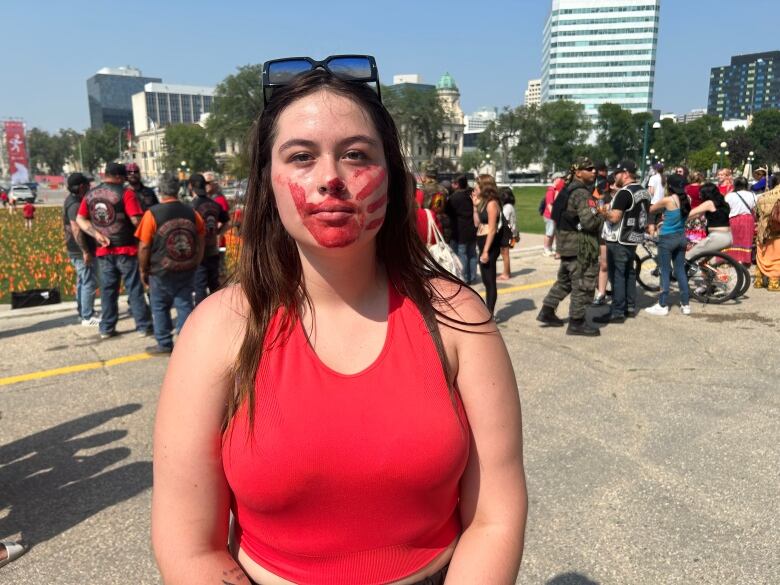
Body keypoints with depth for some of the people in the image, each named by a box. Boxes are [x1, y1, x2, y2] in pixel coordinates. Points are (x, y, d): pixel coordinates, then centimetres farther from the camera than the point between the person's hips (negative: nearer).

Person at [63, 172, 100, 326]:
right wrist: (85, 251, -26)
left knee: (82, 282, 17)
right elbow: (76, 229, -27)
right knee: (89, 283, -6)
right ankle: (87, 317, -2)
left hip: (75, 250, 11)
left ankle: (83, 312, 26)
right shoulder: (76, 205, -20)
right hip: (81, 251, -11)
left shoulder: (71, 200, 13)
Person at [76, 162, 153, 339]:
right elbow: (136, 220, -18)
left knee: (107, 290, 12)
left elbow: (80, 219, 5)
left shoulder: (90, 194, 8)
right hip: (126, 249, -5)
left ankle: (106, 328, 17)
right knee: (135, 289, 2)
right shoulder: (125, 193, -10)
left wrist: (96, 234, -2)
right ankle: (143, 326, 6)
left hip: (103, 250, 5)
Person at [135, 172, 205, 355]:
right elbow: (200, 244, 5)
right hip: (187, 271, 3)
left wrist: (143, 270, 3)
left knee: (160, 307, 12)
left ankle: (164, 344, 18)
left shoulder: (152, 213, -12)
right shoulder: (192, 213, -2)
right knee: (184, 305, 9)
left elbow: (144, 247, -9)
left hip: (161, 271, -3)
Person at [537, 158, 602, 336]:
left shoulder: (568, 190, 13)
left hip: (567, 244, 10)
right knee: (584, 283, -1)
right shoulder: (582, 193, -18)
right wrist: (603, 216, -7)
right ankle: (577, 323, 7)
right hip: (581, 246, -10)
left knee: (565, 279, 21)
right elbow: (589, 221, -26)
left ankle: (547, 311, 25)